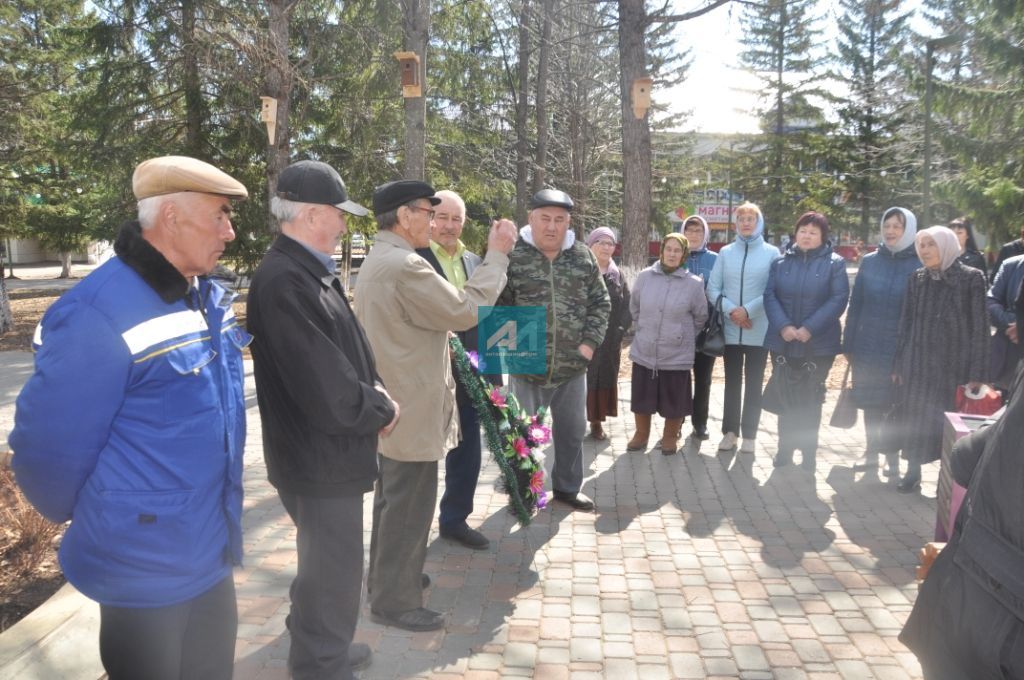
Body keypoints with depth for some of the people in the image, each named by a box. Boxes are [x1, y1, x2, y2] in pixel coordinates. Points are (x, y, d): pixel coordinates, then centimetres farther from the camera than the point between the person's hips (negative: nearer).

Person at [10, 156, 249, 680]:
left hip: (211, 557, 7)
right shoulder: (103, 313, -24)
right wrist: (93, 523, -2)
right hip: (145, 571, -7)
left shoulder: (210, 299, 2)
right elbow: (49, 448, -19)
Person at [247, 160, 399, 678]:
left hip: (327, 454, 10)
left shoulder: (309, 271, 6)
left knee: (326, 567, 27)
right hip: (320, 460, -10)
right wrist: (382, 410, -12)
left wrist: (373, 389, -4)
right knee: (335, 574, 8)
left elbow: (345, 350, 14)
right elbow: (329, 395, -29)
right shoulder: (284, 282, -26)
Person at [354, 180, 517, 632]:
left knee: (393, 502, 23)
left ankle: (386, 580, 38)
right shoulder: (405, 265, -23)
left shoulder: (376, 261, 11)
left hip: (390, 408, 11)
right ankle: (395, 602, 17)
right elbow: (465, 310, -20)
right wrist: (496, 256, -12)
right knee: (408, 510, 3)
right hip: (413, 412, -11)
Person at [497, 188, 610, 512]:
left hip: (572, 365, 4)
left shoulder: (583, 257, 3)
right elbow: (497, 307, -6)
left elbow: (601, 302, 8)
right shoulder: (512, 256, -7)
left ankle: (568, 487, 36)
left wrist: (589, 342, -2)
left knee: (573, 430, 16)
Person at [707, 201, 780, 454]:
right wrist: (731, 310, -13)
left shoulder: (771, 253, -1)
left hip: (759, 331, -2)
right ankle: (730, 431, 20)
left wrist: (748, 310, -16)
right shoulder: (725, 253, 5)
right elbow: (712, 289, 1)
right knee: (732, 382, 10)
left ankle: (749, 434, 16)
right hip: (731, 330, 2)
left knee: (753, 384, 7)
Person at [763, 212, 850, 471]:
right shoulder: (781, 262, 6)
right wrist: (783, 326, -16)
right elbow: (770, 296, -1)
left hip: (819, 343, -2)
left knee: (810, 399, 6)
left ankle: (808, 451, 17)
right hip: (782, 342, 2)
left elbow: (838, 300, -10)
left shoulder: (835, 263, -1)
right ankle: (785, 447, 22)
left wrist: (809, 328, -18)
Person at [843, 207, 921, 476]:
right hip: (867, 345, 2)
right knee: (870, 402, 10)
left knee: (896, 403, 8)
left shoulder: (920, 266, -4)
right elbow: (855, 305, 5)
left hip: (902, 349, -2)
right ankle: (871, 452, 24)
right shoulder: (869, 261, 4)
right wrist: (848, 344, 2)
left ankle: (892, 456, 22)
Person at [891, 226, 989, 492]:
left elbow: (980, 327, -6)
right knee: (914, 419, 6)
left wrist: (976, 372, -10)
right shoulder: (917, 279, 5)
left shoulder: (971, 278, -5)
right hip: (917, 364, 3)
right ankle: (913, 472, 20)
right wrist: (899, 364, 6)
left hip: (953, 365, -3)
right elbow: (905, 323, 8)